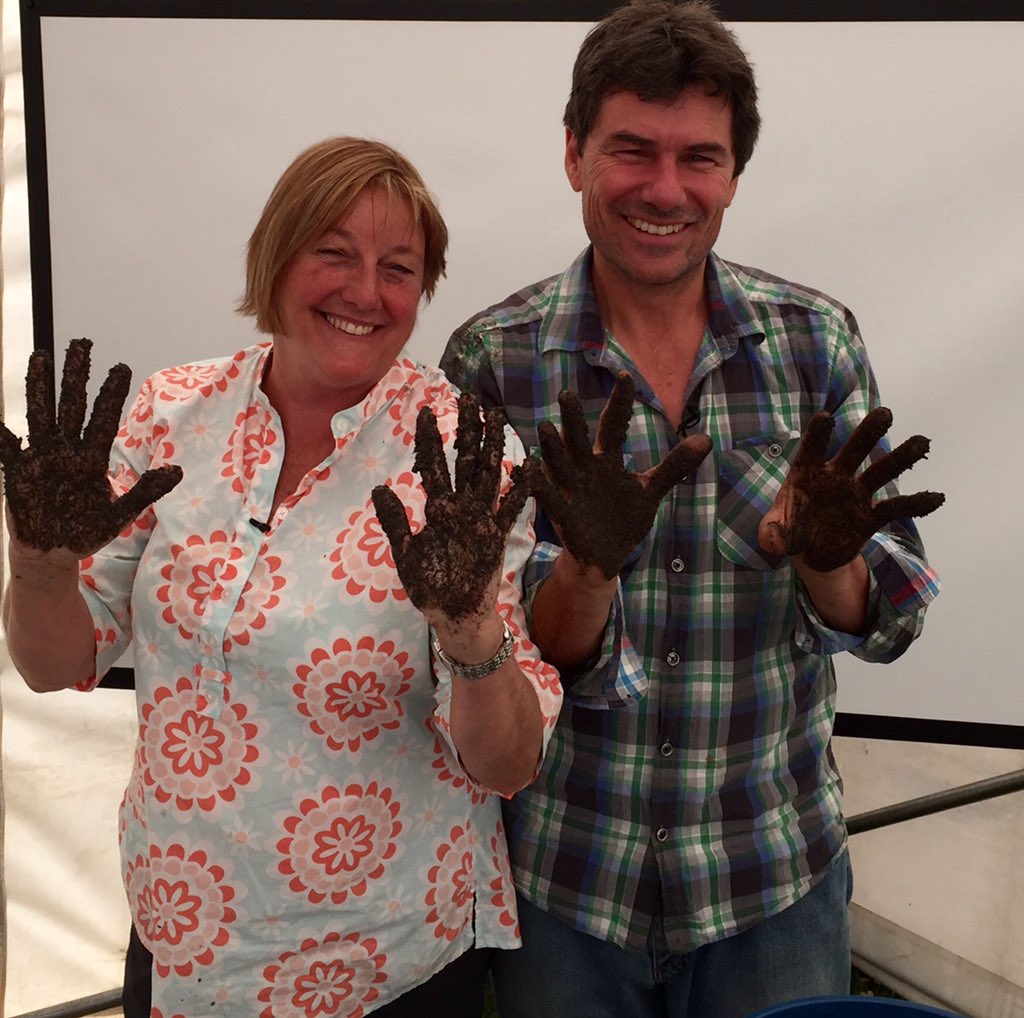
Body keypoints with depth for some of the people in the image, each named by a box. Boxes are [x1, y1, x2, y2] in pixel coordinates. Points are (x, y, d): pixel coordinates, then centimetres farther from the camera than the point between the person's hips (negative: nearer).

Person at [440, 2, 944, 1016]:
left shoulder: (816, 338, -6)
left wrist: (827, 560, -26)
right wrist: (589, 565, -31)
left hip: (777, 871, 2)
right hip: (566, 878, -1)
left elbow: (885, 618, -4)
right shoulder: (493, 361, -11)